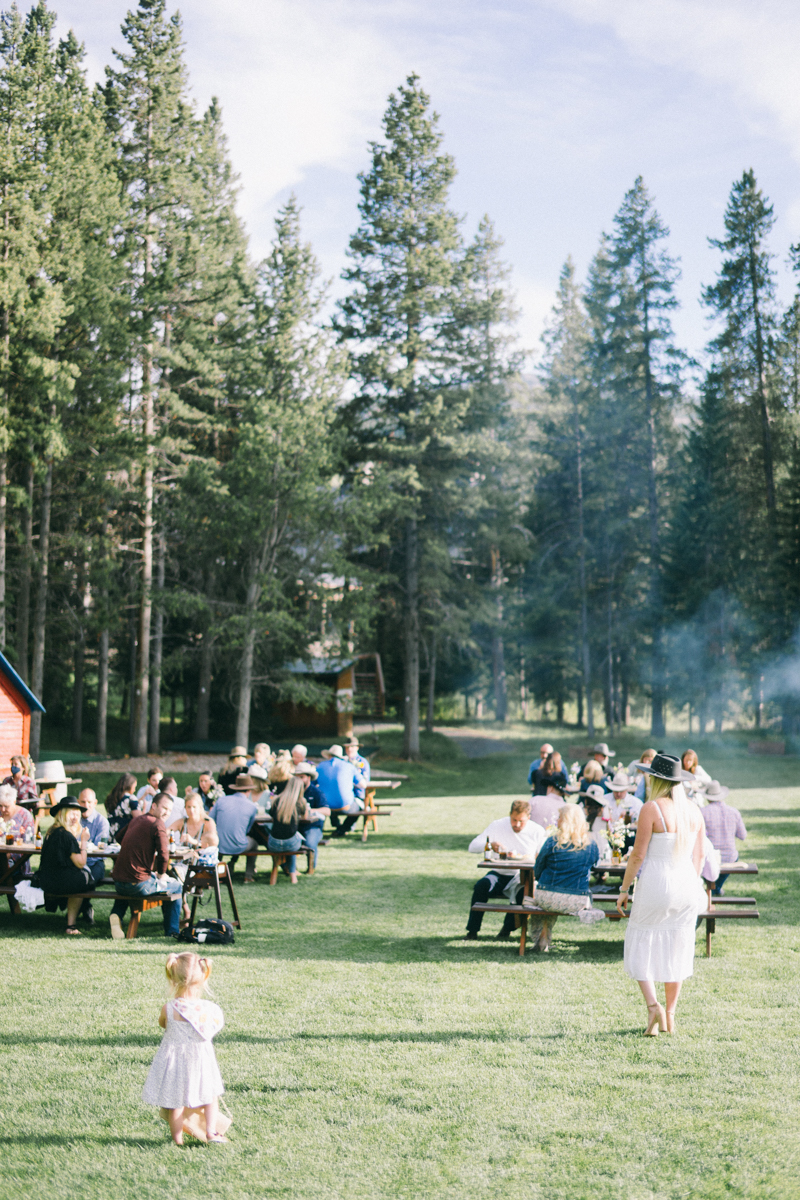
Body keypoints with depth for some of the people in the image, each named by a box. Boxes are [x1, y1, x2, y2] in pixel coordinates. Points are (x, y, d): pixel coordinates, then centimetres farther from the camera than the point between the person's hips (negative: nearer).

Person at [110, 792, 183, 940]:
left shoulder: (136, 820, 14)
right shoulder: (158, 824, -11)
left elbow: (119, 837, 33)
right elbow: (163, 855, -20)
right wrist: (160, 874, 3)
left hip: (118, 882, 7)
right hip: (140, 885, -7)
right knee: (177, 886, 19)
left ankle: (116, 915, 17)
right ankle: (172, 932, 21)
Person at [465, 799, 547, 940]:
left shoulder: (538, 831, -1)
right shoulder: (497, 825, -1)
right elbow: (472, 846, -7)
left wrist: (531, 860, -26)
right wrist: (490, 845, -28)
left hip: (522, 876, -1)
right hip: (499, 874, 1)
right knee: (481, 886, -30)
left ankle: (508, 928, -9)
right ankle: (472, 930, -16)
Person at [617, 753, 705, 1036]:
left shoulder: (652, 809, -13)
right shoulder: (693, 810, 5)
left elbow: (638, 855, -12)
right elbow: (698, 855, 11)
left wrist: (624, 889, -4)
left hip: (656, 883, -6)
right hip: (687, 884, 6)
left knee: (641, 947, 7)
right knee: (677, 948, 15)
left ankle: (653, 1006, -12)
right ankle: (670, 1016, 19)